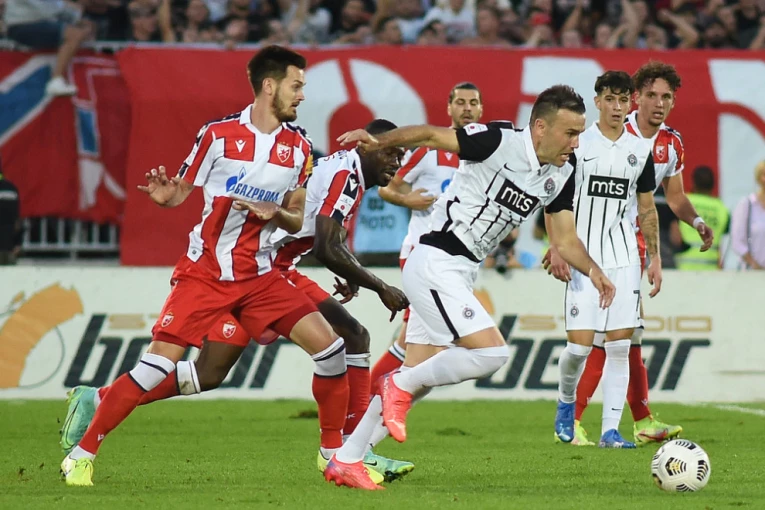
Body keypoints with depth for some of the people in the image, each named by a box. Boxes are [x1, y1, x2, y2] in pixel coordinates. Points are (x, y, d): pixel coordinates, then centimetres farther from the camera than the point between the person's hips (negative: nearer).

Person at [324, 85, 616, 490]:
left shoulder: (562, 172, 5)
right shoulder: (500, 141, -17)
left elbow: (566, 239, 10)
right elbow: (431, 135, -15)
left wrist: (592, 271, -8)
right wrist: (380, 140, -29)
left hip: (460, 274, 9)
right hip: (435, 263, -9)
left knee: (418, 377, 11)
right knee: (492, 353, -20)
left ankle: (345, 461, 19)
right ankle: (400, 387, 0)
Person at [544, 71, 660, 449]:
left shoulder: (640, 150, 9)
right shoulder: (577, 144, -2)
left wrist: (655, 257, 12)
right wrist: (556, 249, -10)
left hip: (624, 258, 3)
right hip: (582, 256, -3)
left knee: (620, 344, -3)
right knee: (579, 344, -8)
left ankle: (610, 430, -1)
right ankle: (566, 402, 22)